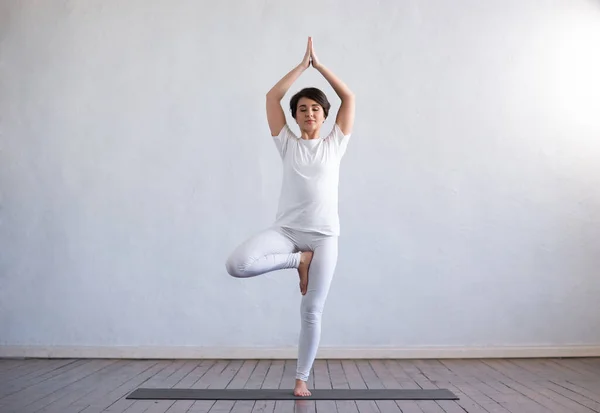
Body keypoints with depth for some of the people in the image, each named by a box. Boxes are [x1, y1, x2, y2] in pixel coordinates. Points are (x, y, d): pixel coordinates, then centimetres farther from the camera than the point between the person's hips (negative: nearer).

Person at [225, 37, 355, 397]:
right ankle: (298, 260, -3)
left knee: (312, 311, 0)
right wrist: (303, 65, 9)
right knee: (237, 264, -25)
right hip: (286, 230, 1)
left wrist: (319, 65, 10)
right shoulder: (288, 144, 9)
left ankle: (302, 378, 18)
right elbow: (272, 97, 6)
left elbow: (349, 98, 7)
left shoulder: (335, 144, 10)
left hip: (323, 236, 0)